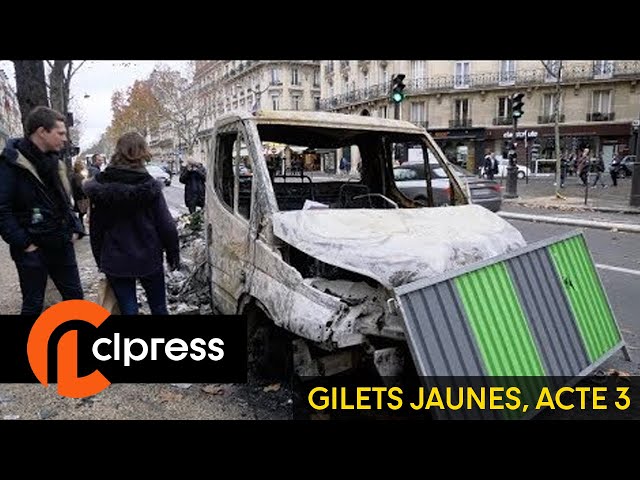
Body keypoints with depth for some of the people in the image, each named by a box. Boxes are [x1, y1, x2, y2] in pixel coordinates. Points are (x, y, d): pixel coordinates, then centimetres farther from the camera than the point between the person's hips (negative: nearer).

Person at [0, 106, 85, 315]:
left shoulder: (54, 161, 10)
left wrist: (75, 229, 5)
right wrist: (24, 243, -19)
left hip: (61, 244, 6)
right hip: (33, 249, -6)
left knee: (75, 296, 13)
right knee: (33, 305, 8)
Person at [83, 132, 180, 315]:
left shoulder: (99, 186, -5)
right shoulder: (150, 185, -12)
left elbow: (95, 228, 2)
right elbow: (166, 225, -11)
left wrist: (99, 259, 12)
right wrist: (173, 255, 1)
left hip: (115, 262, 2)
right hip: (149, 259, -1)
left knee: (128, 309, 11)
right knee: (158, 307, 15)